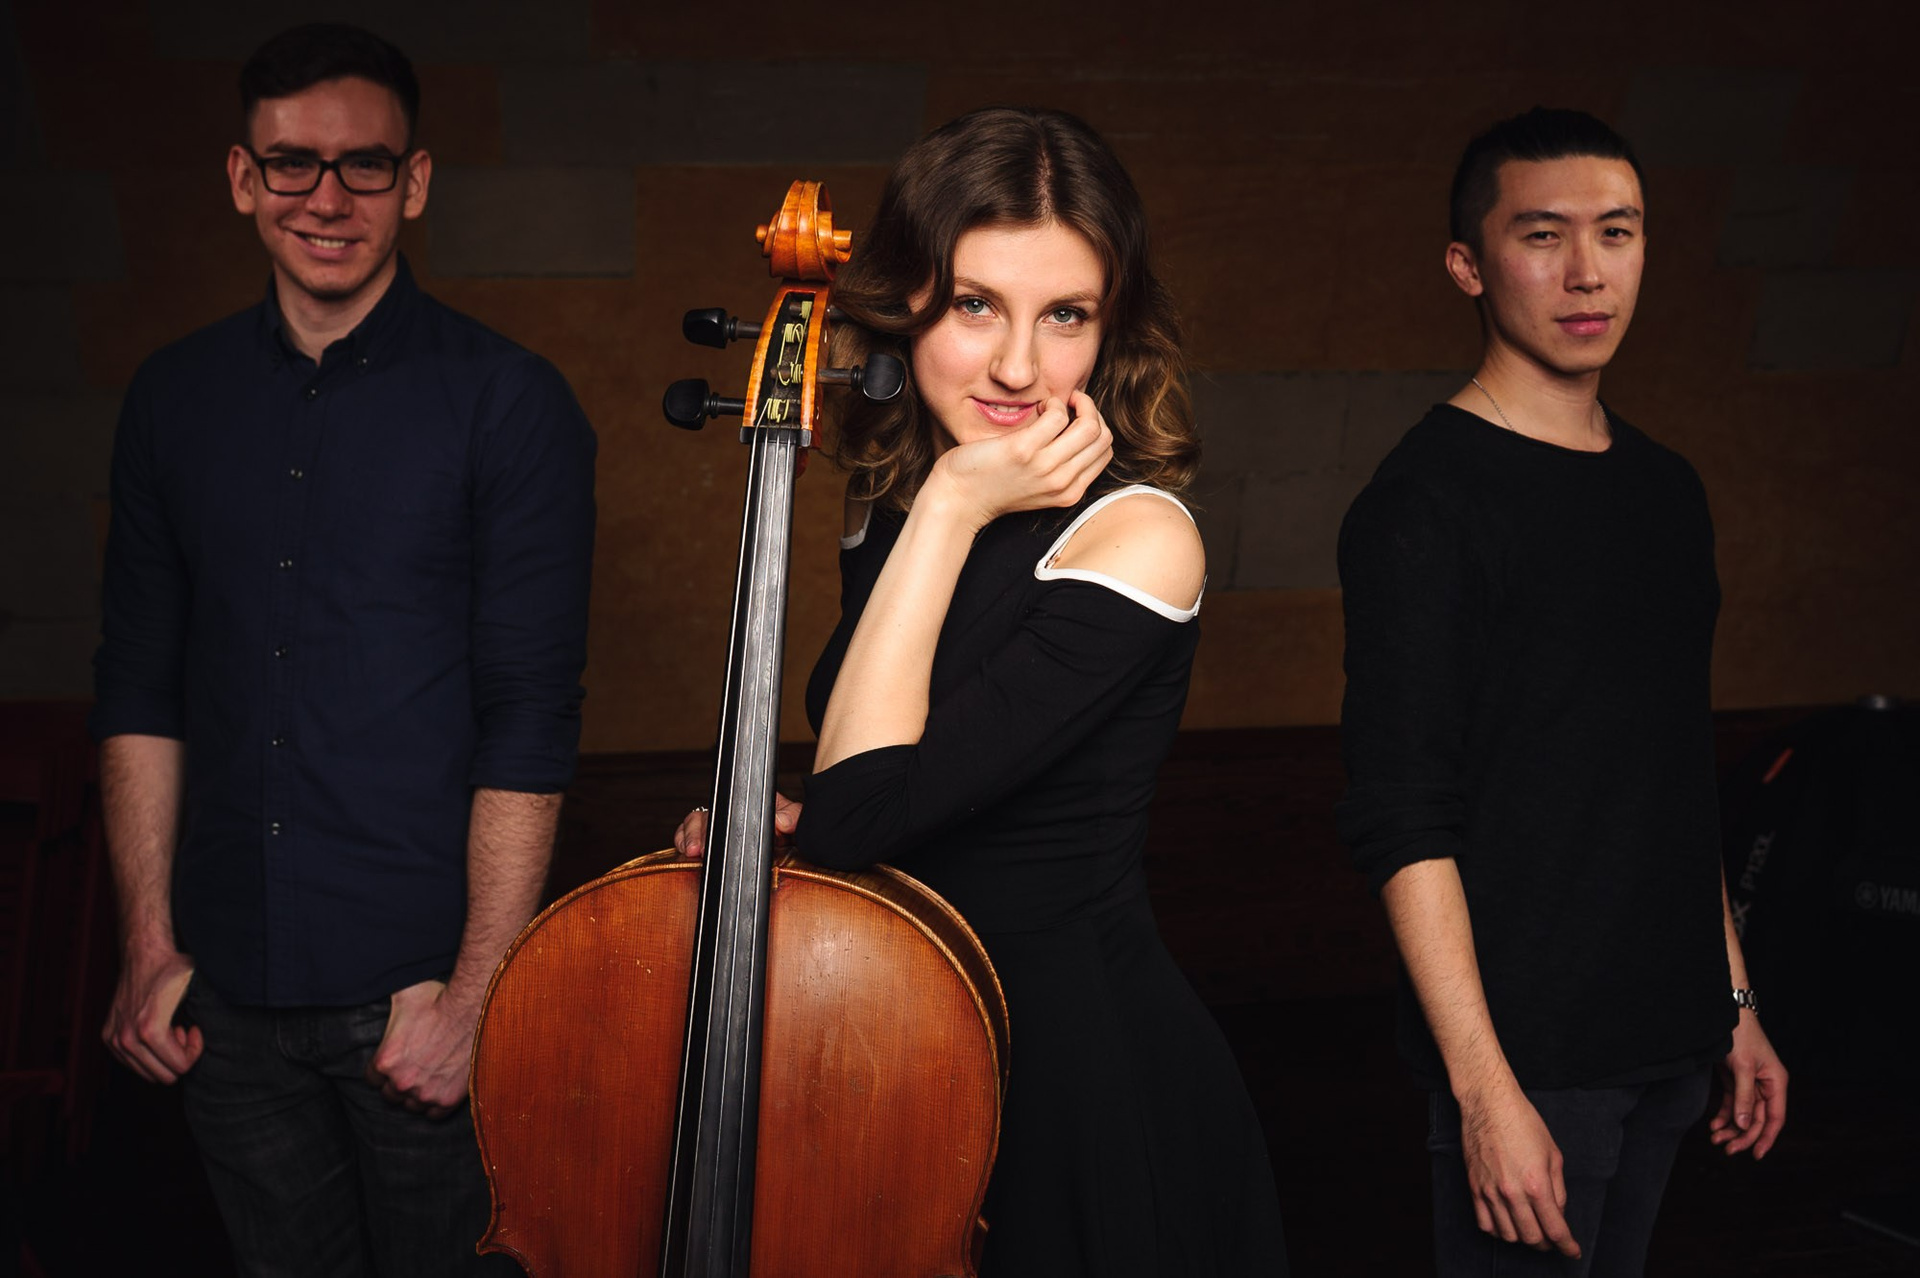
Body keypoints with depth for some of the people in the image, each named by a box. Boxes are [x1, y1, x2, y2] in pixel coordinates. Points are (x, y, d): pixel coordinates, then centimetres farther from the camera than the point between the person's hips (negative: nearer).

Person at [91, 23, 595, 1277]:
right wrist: (150, 943, 3)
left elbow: (531, 719, -9)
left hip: (418, 987, -3)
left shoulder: (509, 403, -6)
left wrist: (475, 988, -13)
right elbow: (140, 687, 10)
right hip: (226, 990, 4)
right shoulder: (176, 398, 7)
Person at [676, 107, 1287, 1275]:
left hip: (1092, 1094, -7)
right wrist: (777, 826, -4)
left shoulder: (1136, 536, -20)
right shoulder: (888, 504, 2)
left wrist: (953, 508, -23)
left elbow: (864, 812, -26)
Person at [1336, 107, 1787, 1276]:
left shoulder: (1666, 489, 11)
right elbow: (1402, 818, -17)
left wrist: (1734, 1002, 17)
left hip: (1667, 1041, 7)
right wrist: (1484, 1089, -21)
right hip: (1528, 1048, -7)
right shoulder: (1427, 503, -12)